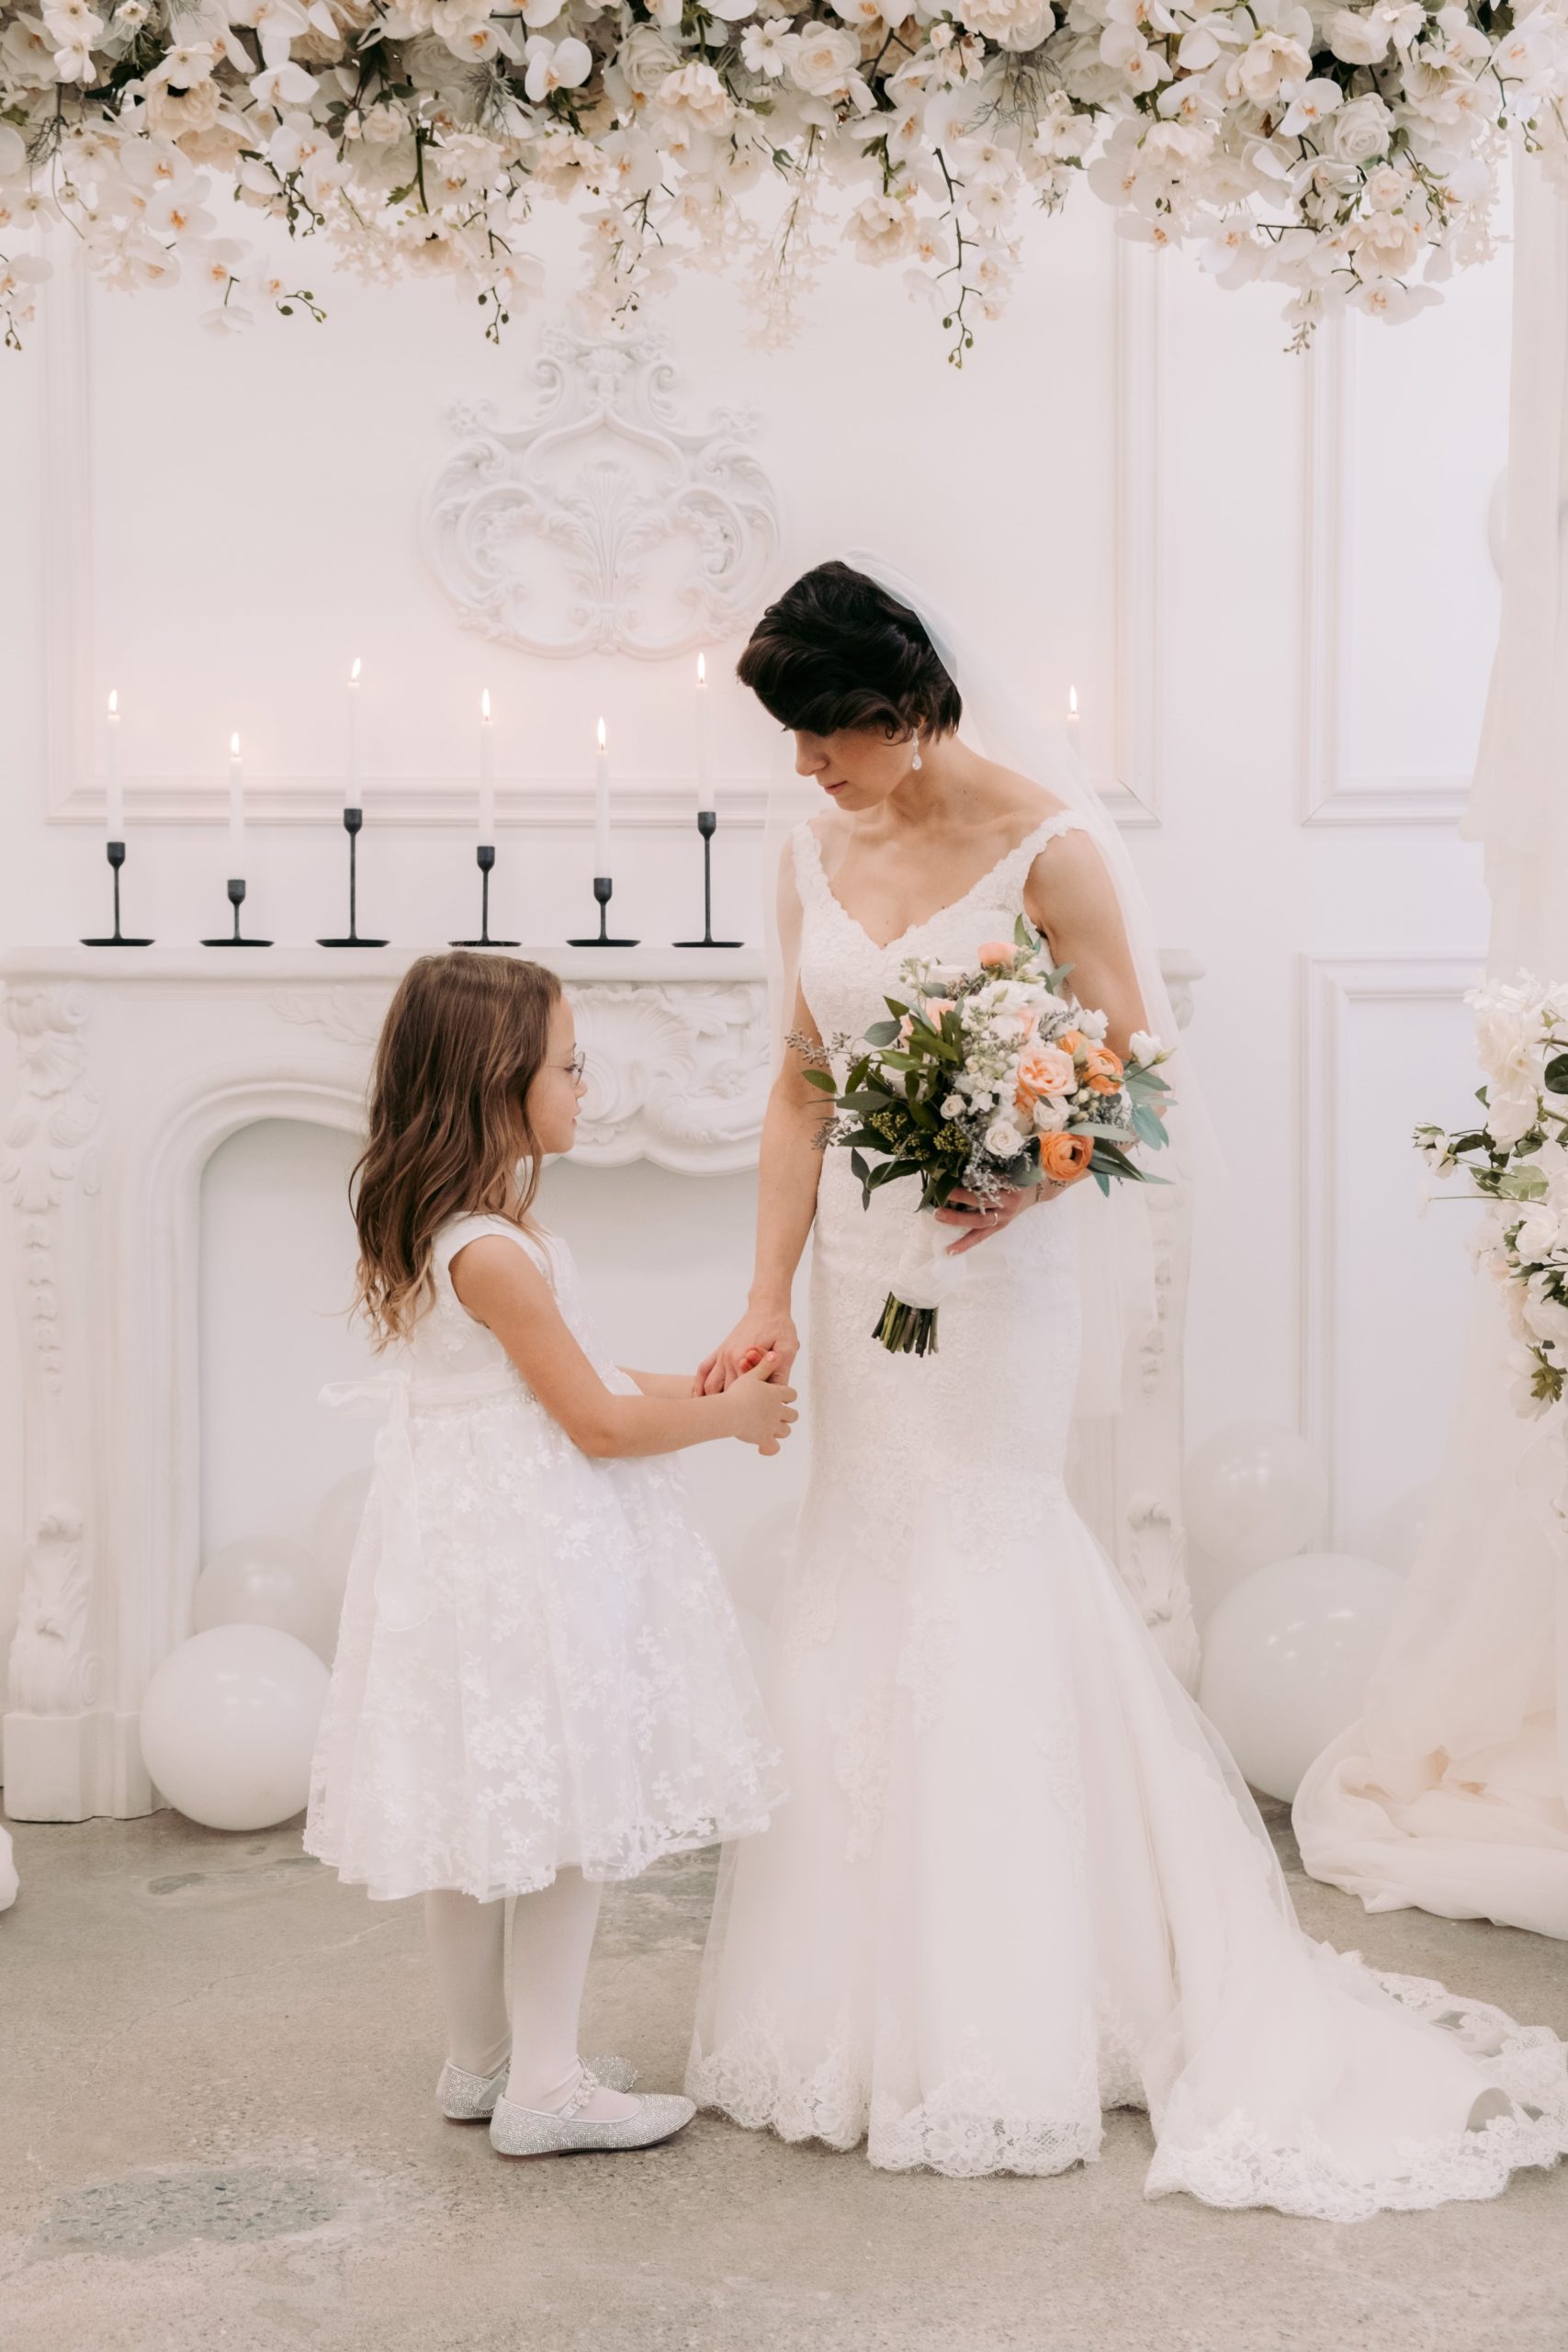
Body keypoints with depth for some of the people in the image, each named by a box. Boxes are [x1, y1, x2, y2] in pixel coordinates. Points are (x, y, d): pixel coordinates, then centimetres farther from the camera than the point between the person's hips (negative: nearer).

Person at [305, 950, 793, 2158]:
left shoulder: (438, 1234, 10)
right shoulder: (496, 1255, -22)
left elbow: (574, 1377, 17)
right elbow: (599, 1423, -17)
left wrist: (705, 1390, 13)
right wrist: (730, 1417, -3)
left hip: (471, 1544, 10)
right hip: (529, 1556, -10)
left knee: (484, 1814, 16)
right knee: (573, 1812, -1)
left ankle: (480, 2059, 27)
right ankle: (543, 2084, 6)